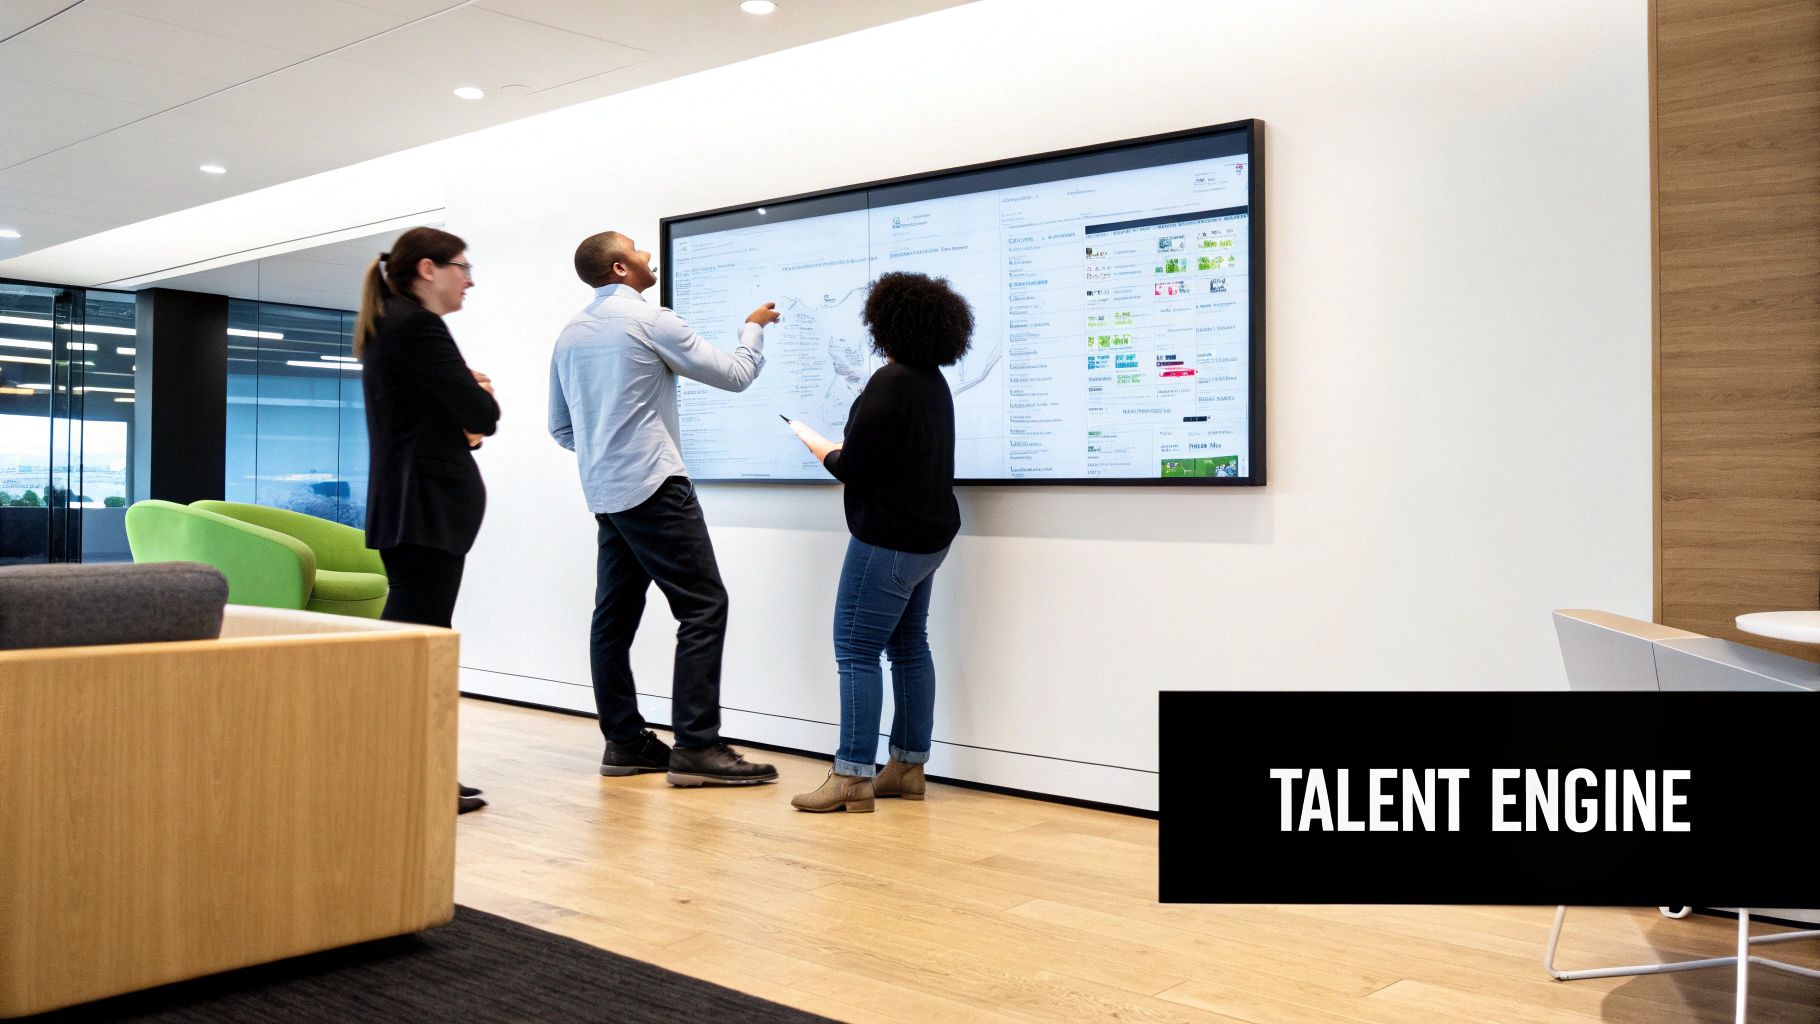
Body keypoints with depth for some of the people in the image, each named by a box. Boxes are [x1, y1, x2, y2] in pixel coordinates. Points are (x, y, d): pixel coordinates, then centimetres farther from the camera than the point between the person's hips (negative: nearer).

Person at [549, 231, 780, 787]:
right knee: (704, 607, -9)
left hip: (605, 493, 9)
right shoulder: (648, 319, -8)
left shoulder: (570, 334, 14)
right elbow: (735, 375, -4)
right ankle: (696, 748, -13)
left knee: (615, 615, 9)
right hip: (653, 487, -9)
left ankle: (624, 741, 12)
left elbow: (560, 426, 20)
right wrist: (754, 327, 13)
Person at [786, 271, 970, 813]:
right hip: (929, 534, 10)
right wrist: (841, 447, 16)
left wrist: (815, 443, -1)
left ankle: (853, 777, -6)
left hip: (889, 539, -10)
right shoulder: (934, 382, 11)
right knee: (909, 646, 14)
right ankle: (908, 767, 20)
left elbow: (853, 468, -18)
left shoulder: (890, 382, -18)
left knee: (857, 651, -7)